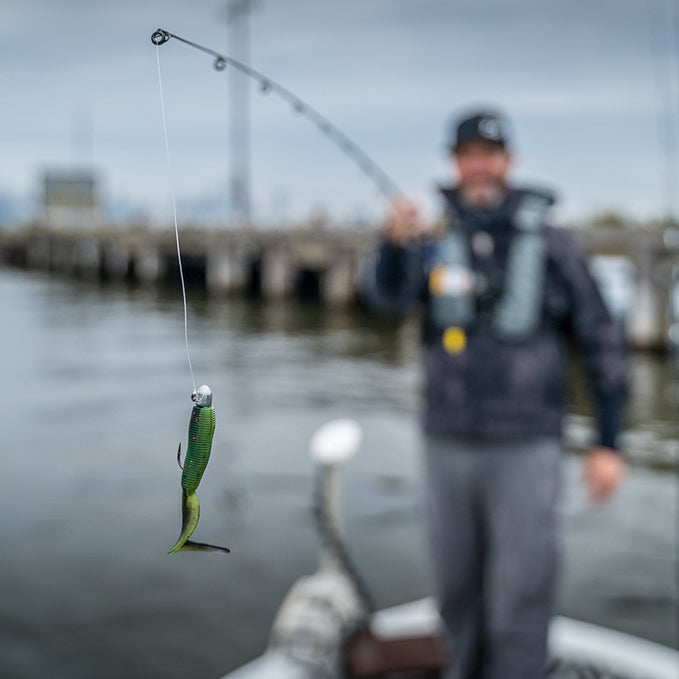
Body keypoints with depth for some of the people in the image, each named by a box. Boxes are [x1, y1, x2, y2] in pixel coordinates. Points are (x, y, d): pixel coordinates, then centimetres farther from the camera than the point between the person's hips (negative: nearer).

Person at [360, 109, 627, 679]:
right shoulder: (433, 242, 2)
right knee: (458, 590, 16)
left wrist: (609, 443, -3)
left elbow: (602, 342, 1)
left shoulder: (550, 244, -2)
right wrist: (396, 241, -41)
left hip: (525, 449, -3)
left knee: (521, 594, -5)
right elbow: (388, 295, -19)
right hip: (448, 445, 3)